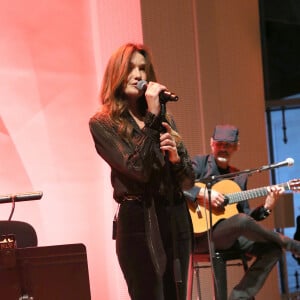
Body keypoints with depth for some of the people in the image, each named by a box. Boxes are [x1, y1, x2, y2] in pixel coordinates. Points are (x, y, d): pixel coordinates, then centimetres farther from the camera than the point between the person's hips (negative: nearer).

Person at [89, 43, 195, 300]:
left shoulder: (165, 118, 14)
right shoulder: (102, 124, -2)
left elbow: (189, 180, 12)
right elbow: (139, 170, -16)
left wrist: (176, 156, -10)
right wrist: (152, 116, -13)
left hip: (177, 218, 5)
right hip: (139, 221, -5)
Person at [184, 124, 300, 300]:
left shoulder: (240, 177, 16)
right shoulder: (200, 164, 1)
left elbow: (247, 216, 14)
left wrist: (267, 207, -3)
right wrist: (203, 193, -22)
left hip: (231, 236, 7)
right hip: (200, 233, -7)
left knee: (272, 249, -12)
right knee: (241, 220, -34)